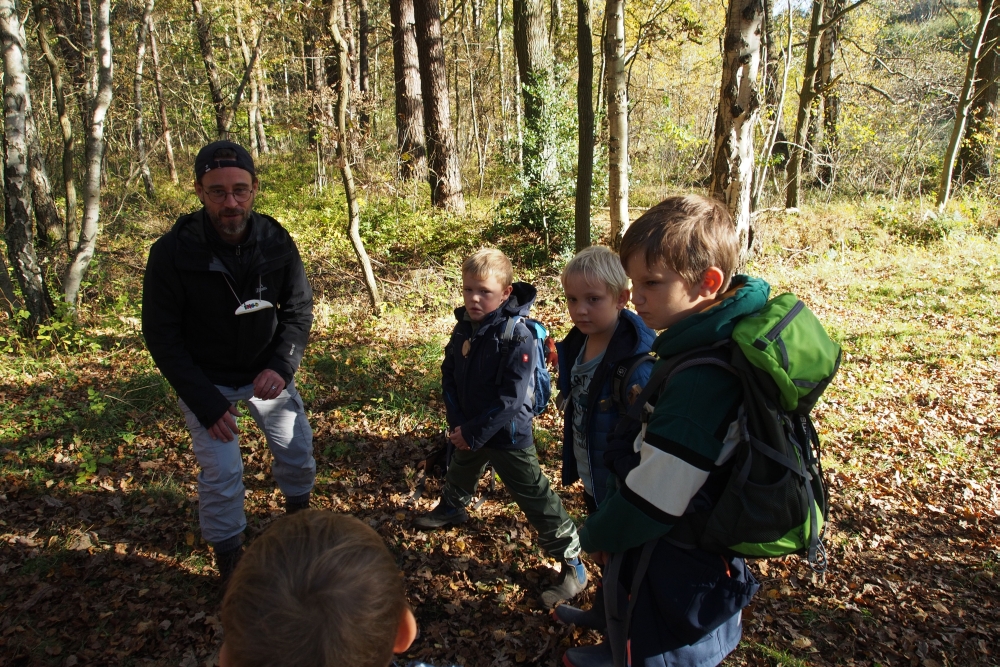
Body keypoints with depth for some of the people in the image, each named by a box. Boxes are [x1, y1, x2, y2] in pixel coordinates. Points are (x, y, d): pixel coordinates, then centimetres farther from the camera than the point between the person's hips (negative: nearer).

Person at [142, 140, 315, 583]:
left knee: (298, 452, 9)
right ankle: (228, 556, 15)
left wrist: (282, 365, -21)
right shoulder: (172, 252, -22)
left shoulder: (276, 242, -15)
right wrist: (206, 403, -19)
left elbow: (299, 309, -4)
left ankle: (298, 513, 40)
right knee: (221, 472, -9)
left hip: (266, 371, 3)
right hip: (206, 379, -3)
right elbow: (162, 338, -15)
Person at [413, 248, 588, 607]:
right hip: (468, 429, 7)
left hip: (508, 434, -7)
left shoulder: (517, 335, -26)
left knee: (535, 497, -2)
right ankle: (451, 509, 62)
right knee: (460, 471, 32)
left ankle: (572, 564, 11)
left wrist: (473, 432, -22)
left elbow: (510, 398, -27)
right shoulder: (464, 326, -4)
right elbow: (449, 374, 4)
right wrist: (456, 423, -7)